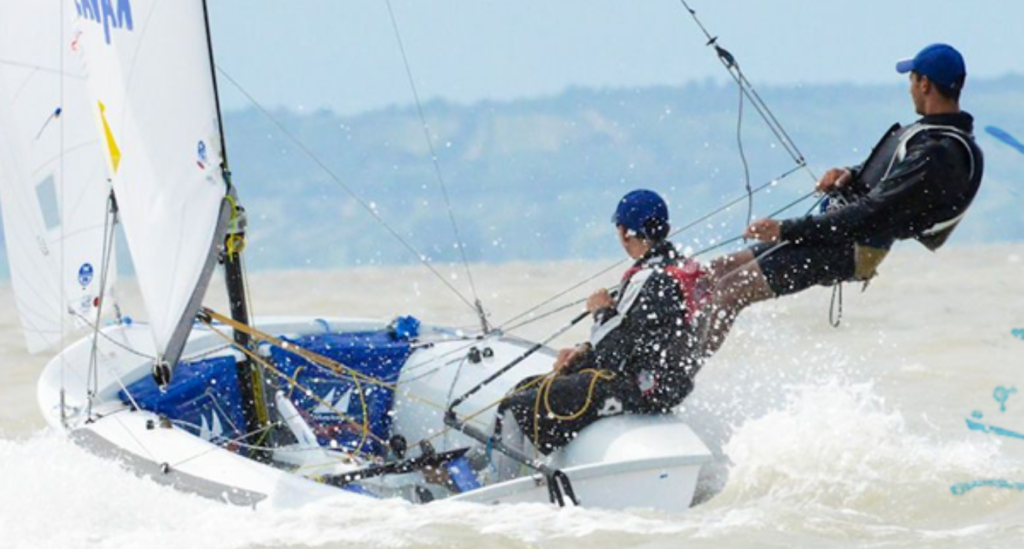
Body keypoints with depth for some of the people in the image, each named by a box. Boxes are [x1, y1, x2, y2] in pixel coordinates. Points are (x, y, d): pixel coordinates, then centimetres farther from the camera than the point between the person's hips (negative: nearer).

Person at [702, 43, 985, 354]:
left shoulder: (938, 155, -23)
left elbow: (874, 215, -27)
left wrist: (786, 230, -24)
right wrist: (852, 175, 3)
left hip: (848, 250, -11)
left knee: (727, 292, -14)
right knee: (717, 272, 11)